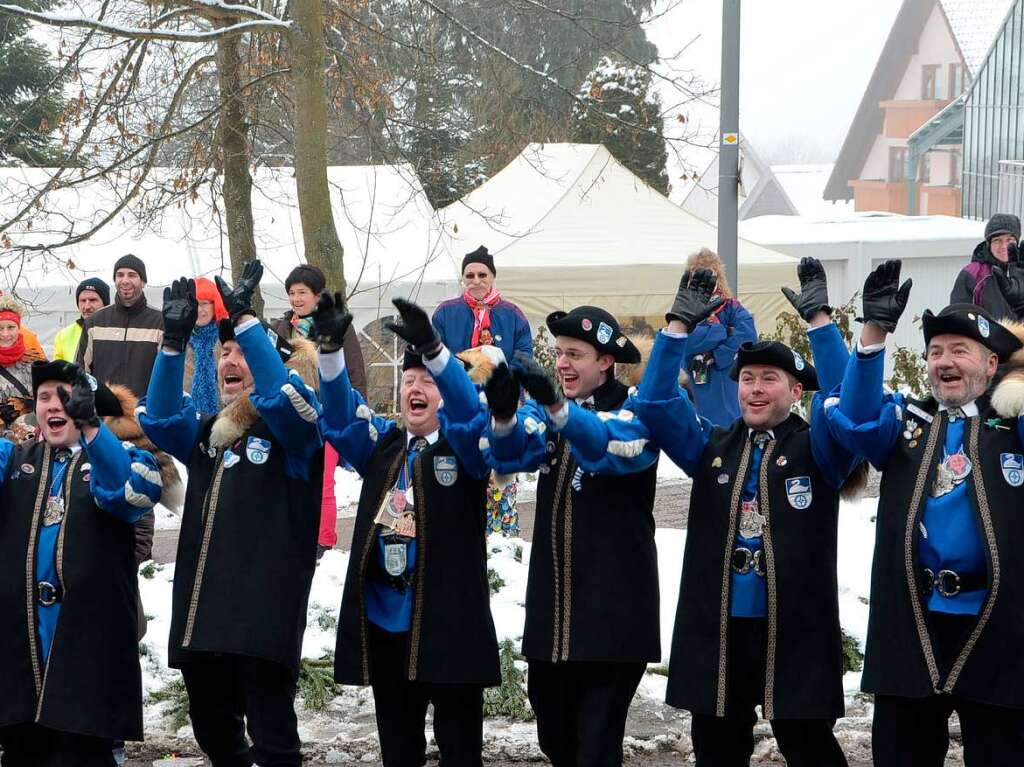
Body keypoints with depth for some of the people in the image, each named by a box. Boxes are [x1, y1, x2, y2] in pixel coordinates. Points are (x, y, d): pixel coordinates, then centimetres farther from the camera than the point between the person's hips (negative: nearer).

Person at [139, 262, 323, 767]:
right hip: (201, 615, 8)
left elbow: (284, 393, -21)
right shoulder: (209, 434, 20)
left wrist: (244, 319, -21)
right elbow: (157, 419, 5)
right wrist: (175, 340, -5)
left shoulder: (291, 430, -1)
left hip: (263, 613, -7)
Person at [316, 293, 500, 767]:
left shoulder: (462, 446, 1)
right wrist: (331, 347, -16)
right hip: (384, 623, 5)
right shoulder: (381, 445, 13)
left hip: (449, 622, -5)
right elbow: (340, 410, 1)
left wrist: (432, 348, -34)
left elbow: (471, 410, -18)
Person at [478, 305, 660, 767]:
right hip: (551, 608, 6)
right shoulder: (547, 413, 11)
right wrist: (503, 415, -31)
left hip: (614, 612, -6)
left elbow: (609, 446, -28)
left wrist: (556, 405, -45)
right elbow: (510, 454, -8)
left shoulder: (635, 413, -5)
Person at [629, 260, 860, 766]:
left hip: (796, 633, -4)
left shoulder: (814, 450, 3)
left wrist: (819, 320, -18)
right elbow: (655, 404, 4)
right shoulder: (712, 448, 12)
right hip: (714, 632, 4)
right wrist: (680, 325, -3)